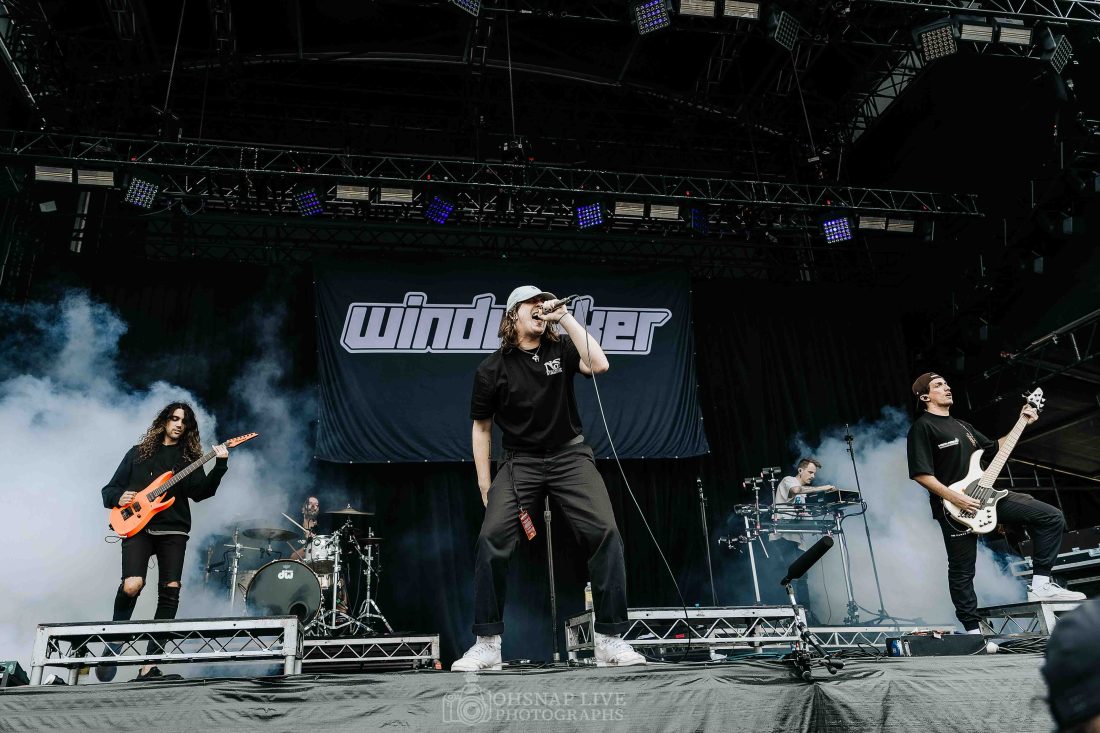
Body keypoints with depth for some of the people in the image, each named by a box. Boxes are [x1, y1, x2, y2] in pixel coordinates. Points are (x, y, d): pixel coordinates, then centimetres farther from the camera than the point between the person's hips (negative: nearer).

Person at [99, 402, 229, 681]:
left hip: (173, 531, 1)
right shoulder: (138, 452, 16)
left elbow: (200, 492, -3)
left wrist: (220, 466, -18)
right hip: (137, 527, -1)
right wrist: (119, 497, -6)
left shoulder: (189, 458, 14)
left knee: (170, 591, -9)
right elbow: (109, 490, 18)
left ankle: (149, 667, -3)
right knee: (132, 585, -23)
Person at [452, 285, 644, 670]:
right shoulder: (492, 369, 2)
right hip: (521, 461, 0)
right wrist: (485, 486, 4)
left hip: (570, 455, 0)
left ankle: (610, 640, -8)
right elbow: (481, 428, 9)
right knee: (491, 539, -20)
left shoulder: (561, 349, 3)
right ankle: (487, 645, -8)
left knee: (605, 532, -18)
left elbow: (599, 364, -18)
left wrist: (566, 317, -15)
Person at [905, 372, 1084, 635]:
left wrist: (1023, 423, 19)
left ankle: (1040, 584, 4)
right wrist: (954, 498, -23)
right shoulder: (922, 427, -9)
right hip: (955, 507, -8)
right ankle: (973, 630, 11)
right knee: (962, 570, -1)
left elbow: (995, 447, 28)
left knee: (1052, 518, 1)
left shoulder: (962, 425, 20)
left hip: (987, 494, 8)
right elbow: (921, 473, -17)